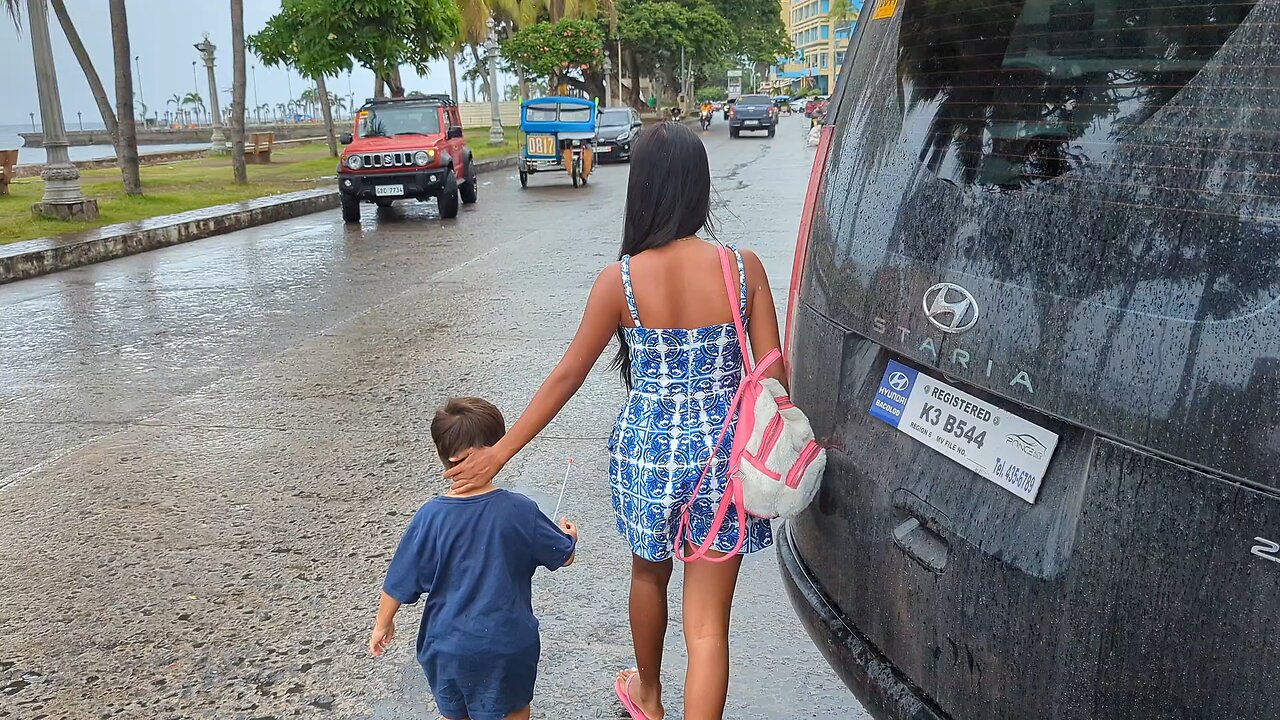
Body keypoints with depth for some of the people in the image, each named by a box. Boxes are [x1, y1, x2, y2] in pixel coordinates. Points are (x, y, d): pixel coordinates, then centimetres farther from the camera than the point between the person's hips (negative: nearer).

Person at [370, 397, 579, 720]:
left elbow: (398, 584, -7)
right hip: (509, 643, 0)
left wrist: (382, 625, 11)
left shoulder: (429, 518, -18)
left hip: (448, 644, 0)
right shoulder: (521, 511, -19)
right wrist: (570, 535, 19)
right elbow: (564, 557, -4)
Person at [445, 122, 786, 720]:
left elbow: (567, 376, -8)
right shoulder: (742, 268, -11)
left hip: (648, 452, 1)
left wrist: (500, 452, 3)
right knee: (708, 625, 7)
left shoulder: (621, 279, -13)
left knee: (650, 576, 29)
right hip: (723, 453, 0)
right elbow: (773, 376, -7)